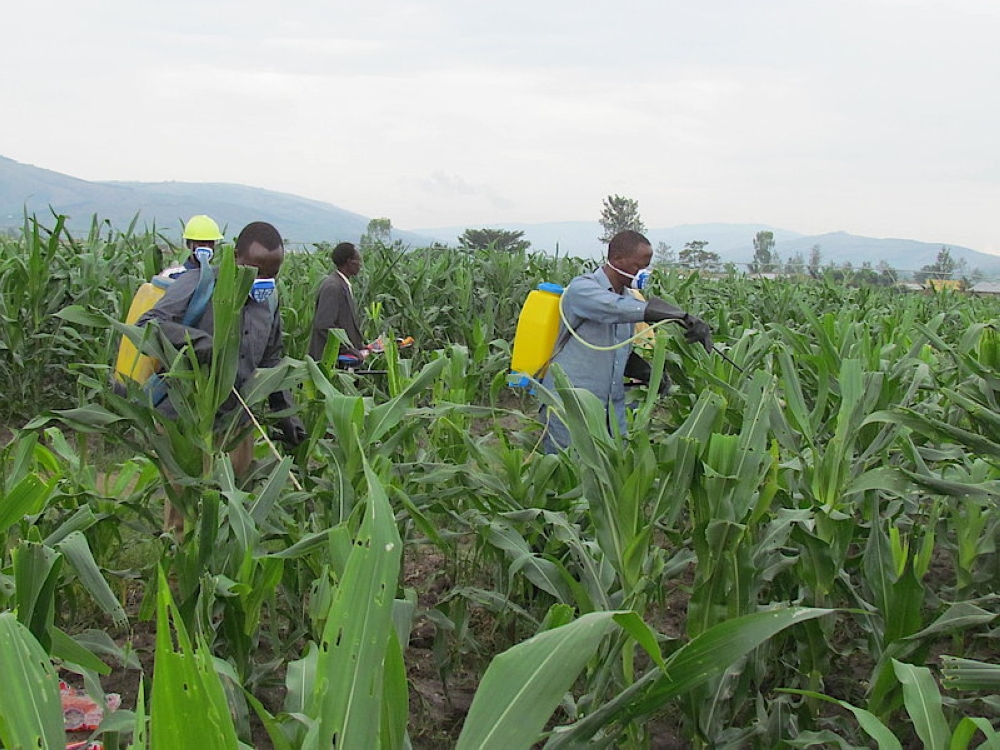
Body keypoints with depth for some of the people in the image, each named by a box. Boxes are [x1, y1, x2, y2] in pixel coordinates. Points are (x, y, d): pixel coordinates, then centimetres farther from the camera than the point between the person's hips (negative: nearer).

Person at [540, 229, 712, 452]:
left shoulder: (627, 298, 13)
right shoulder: (582, 288, -10)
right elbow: (619, 308, -30)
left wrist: (650, 374, 2)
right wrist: (684, 318, -33)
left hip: (612, 409, 7)